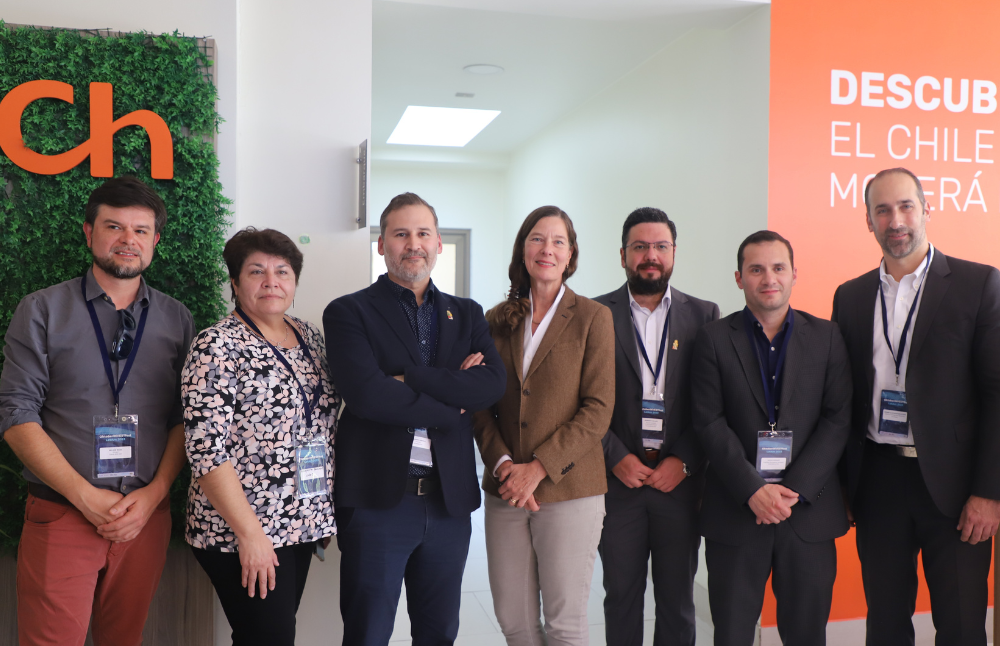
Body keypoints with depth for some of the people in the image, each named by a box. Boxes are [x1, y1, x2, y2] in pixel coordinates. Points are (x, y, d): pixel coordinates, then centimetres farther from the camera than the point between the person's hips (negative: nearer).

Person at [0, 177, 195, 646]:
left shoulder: (177, 320, 7)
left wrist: (154, 493, -8)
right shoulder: (42, 311, 0)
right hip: (61, 514, -2)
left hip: (147, 514, 2)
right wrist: (86, 496, -12)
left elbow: (185, 418, 6)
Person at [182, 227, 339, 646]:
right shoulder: (217, 347, -12)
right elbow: (206, 451, -17)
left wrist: (324, 514, 11)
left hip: (301, 524, 7)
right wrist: (250, 533, -18)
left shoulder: (309, 336, 8)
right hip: (241, 533, -6)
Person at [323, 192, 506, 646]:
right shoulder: (349, 313, -2)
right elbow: (366, 394, -18)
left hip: (450, 501, 4)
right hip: (378, 501, -4)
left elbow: (493, 384, -7)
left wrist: (409, 378, -15)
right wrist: (451, 404, -10)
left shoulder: (467, 315, 11)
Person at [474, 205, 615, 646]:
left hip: (569, 489, -3)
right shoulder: (497, 321, 9)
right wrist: (501, 462, -8)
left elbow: (598, 410, -7)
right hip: (505, 491, 4)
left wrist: (538, 468, -14)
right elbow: (481, 404, 9)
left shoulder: (592, 317, -1)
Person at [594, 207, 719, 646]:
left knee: (677, 597, 9)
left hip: (680, 478, 1)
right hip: (618, 478, 0)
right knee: (621, 594, 8)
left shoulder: (703, 316, 5)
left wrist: (683, 461, -8)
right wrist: (617, 458, -9)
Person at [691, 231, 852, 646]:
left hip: (809, 507, 1)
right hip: (735, 510, -1)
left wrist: (794, 489, -11)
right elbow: (710, 423, -4)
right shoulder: (714, 339, 2)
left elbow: (838, 420, -1)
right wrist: (753, 490, -14)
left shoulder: (826, 336, 6)